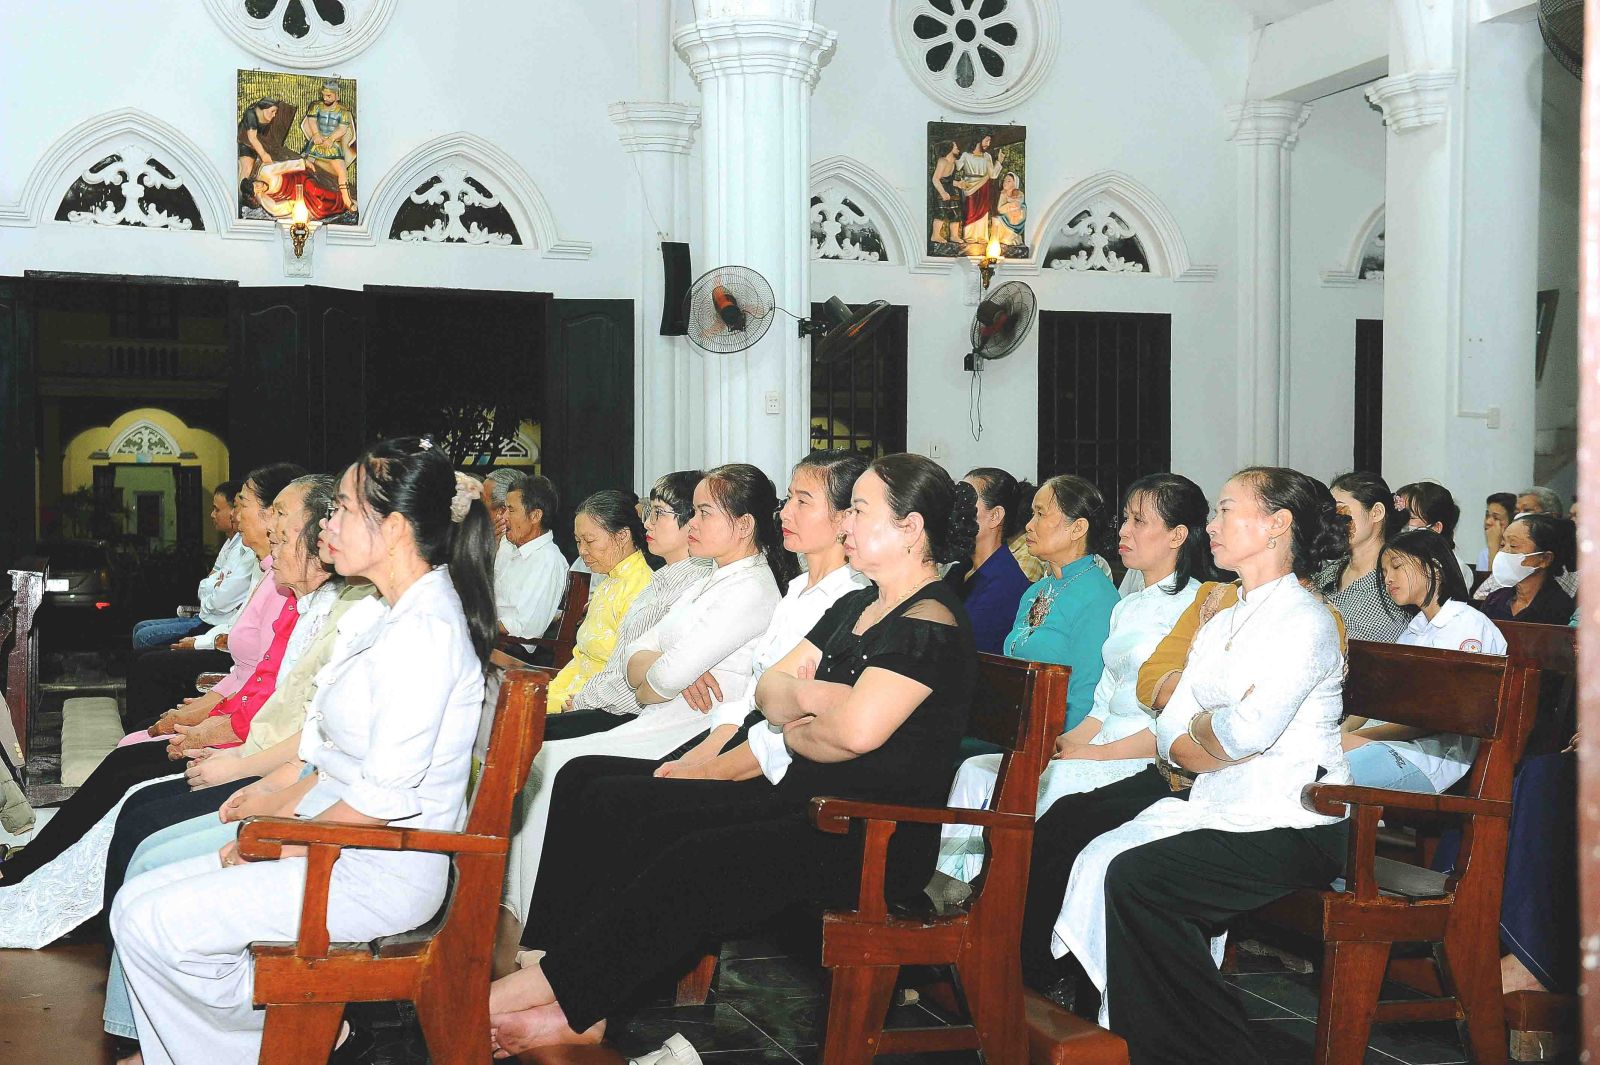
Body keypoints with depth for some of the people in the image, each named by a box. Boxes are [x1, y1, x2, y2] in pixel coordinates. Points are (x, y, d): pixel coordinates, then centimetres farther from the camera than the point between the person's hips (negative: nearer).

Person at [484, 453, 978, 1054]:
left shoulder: (931, 624, -12)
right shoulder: (855, 607, 18)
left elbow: (858, 729, -25)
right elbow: (769, 691, 14)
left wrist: (796, 732, -5)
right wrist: (812, 700, -7)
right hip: (804, 802, 10)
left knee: (695, 863, -29)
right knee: (616, 806, -4)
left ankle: (572, 1005, -18)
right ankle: (579, 1006, -14)